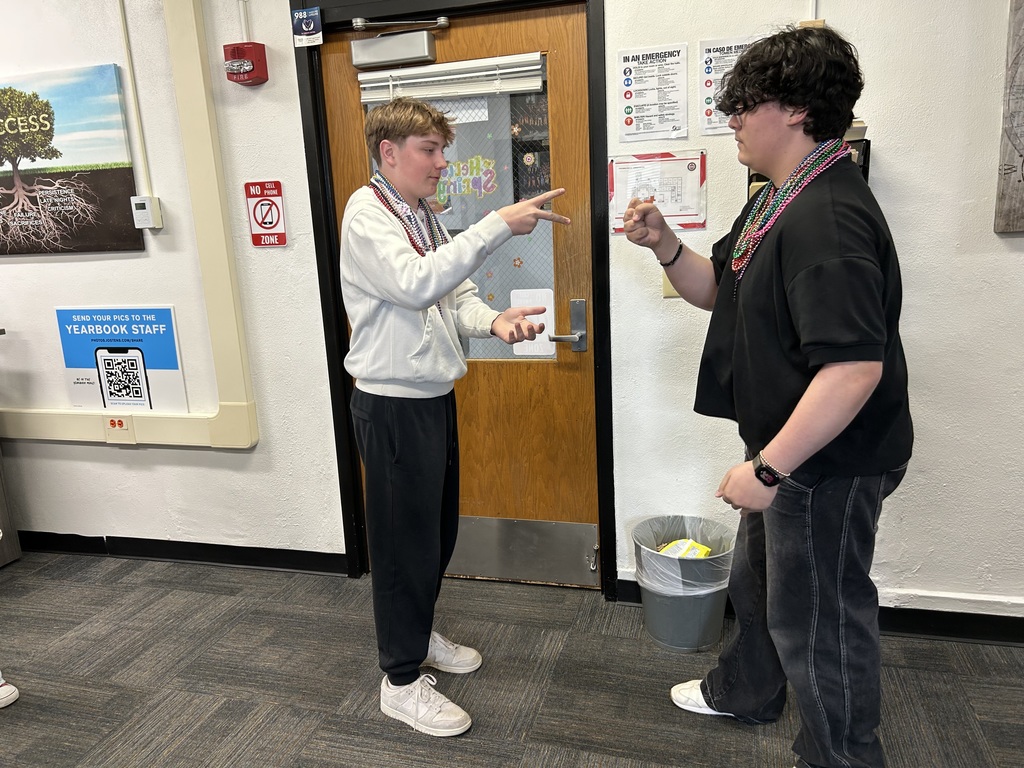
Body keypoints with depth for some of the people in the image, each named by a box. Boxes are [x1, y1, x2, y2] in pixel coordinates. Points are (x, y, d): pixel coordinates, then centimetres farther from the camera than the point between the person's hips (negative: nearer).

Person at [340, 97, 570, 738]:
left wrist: (492, 321, -11)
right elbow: (416, 285, -31)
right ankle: (402, 680, 22)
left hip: (434, 397, 8)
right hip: (393, 404, -8)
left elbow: (455, 296, 10)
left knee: (439, 531, 19)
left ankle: (419, 634, 41)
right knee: (405, 541, 3)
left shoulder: (426, 216, 13)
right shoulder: (367, 212, -13)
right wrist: (499, 225, -31)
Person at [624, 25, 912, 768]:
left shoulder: (828, 217, -27)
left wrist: (769, 467, -29)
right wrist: (664, 245, -3)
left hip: (827, 462, -11)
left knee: (817, 616, 8)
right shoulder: (777, 202, 8)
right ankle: (746, 690, 52)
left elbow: (855, 367, -33)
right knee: (758, 580, 28)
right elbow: (721, 291, 14)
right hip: (785, 447, 11)